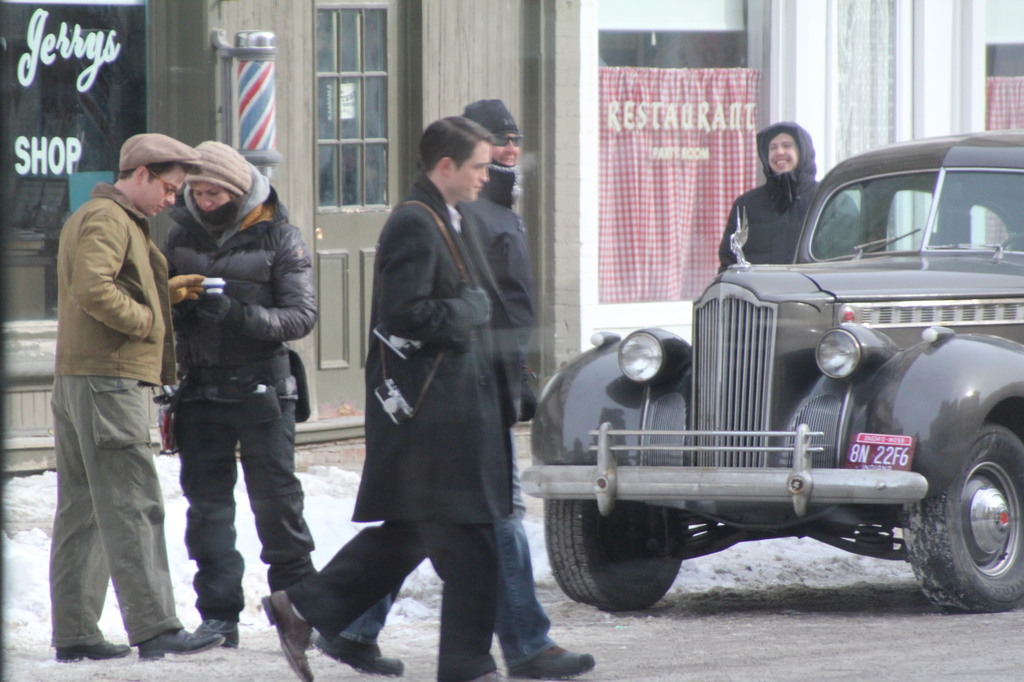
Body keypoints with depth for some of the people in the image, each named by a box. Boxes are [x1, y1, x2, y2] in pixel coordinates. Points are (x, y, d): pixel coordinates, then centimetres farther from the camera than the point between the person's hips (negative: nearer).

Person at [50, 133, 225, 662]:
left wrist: (166, 293, 10)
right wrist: (147, 319, -13)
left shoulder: (89, 218, 22)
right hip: (109, 379, -11)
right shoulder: (107, 219, -12)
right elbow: (94, 291, -25)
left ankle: (74, 633, 11)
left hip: (74, 379, 11)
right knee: (132, 508, -11)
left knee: (81, 511, 10)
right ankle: (154, 629, -13)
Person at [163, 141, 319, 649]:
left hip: (261, 390, -3)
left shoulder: (278, 236, -2)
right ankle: (218, 615, 7)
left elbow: (301, 316, -9)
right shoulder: (182, 234, 9)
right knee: (207, 502, 3)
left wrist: (240, 315, -24)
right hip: (200, 390, 3)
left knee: (276, 501, -1)